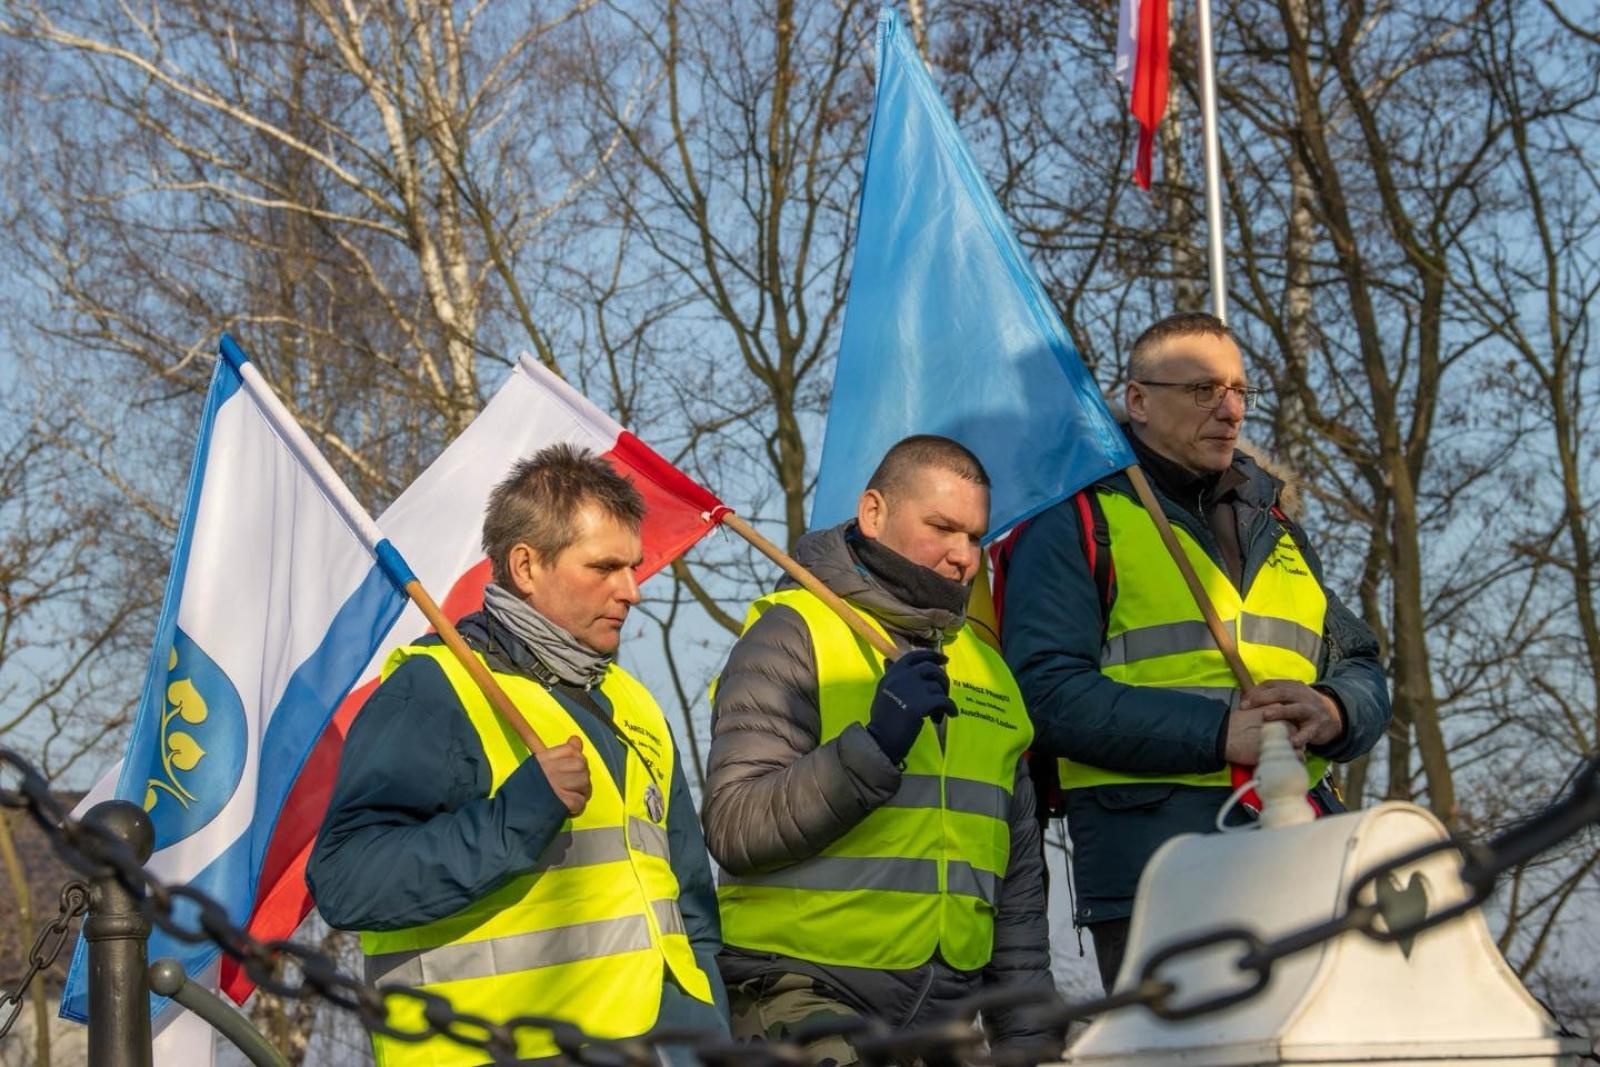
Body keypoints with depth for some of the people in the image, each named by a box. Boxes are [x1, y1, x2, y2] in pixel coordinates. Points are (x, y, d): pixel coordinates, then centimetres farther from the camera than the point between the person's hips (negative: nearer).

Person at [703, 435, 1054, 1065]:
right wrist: (870, 748, -22)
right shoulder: (792, 634, -1)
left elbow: (1017, 877, 25)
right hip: (800, 992, -6)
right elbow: (733, 826, -12)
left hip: (944, 1012, 6)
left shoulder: (986, 669, 20)